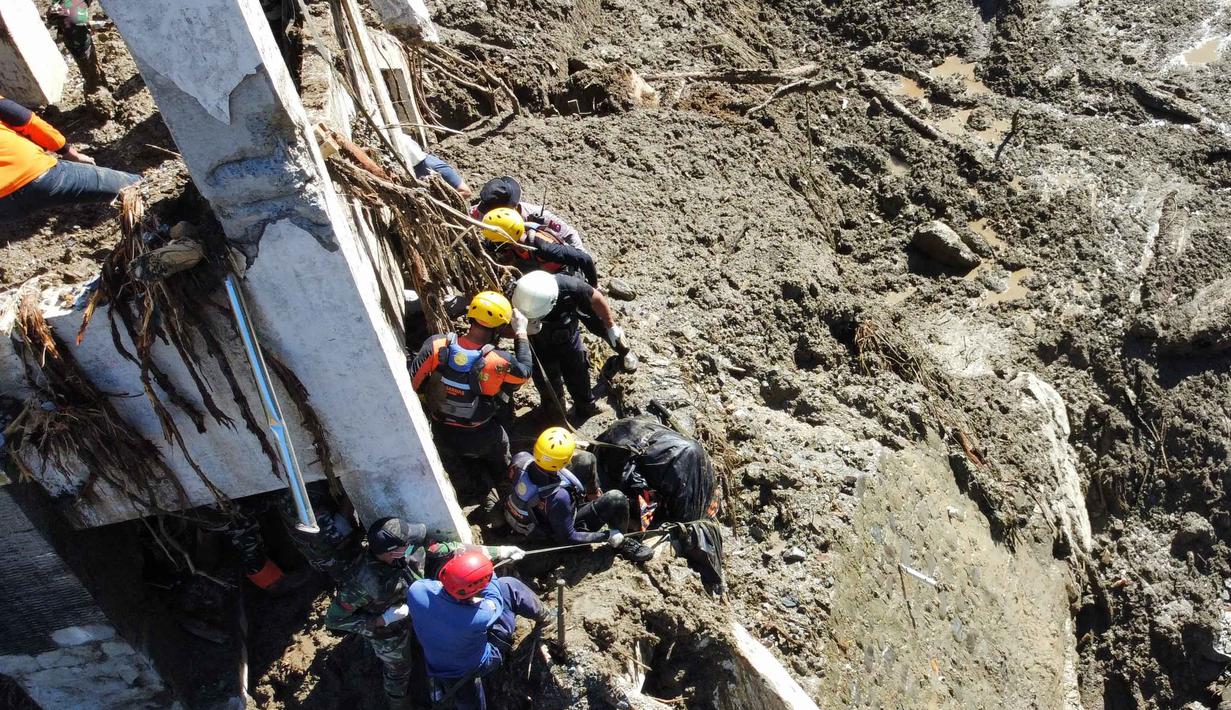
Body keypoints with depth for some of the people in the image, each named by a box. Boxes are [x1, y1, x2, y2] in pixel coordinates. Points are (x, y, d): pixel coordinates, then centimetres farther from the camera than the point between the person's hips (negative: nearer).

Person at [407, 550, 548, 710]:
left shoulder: (416, 590, -32)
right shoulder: (480, 616, -40)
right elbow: (495, 599, -14)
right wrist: (487, 571, -1)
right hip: (480, 665, -3)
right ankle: (543, 617, 31)